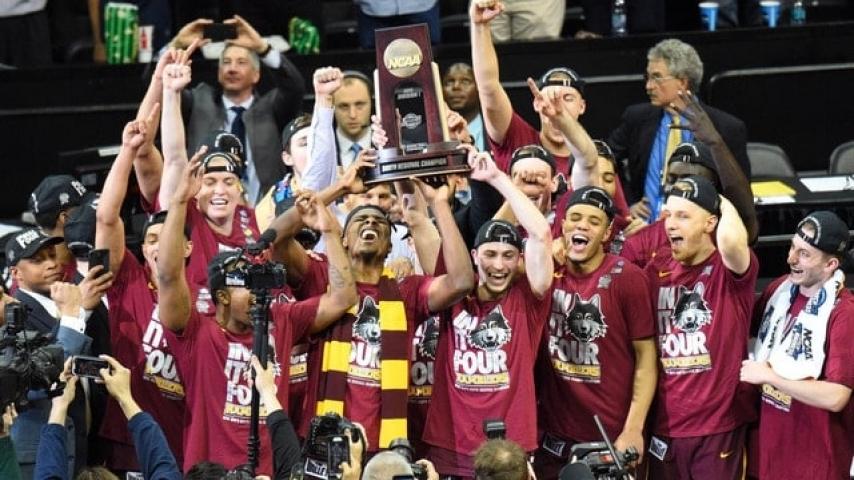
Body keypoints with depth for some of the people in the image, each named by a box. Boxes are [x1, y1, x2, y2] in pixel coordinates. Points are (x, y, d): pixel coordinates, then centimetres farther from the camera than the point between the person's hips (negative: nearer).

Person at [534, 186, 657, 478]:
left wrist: (633, 430, -13)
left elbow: (646, 357, -8)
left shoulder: (627, 279, -9)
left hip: (612, 439, -4)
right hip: (553, 437, 4)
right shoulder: (547, 272, 2)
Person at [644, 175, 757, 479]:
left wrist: (725, 204, -12)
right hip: (665, 427, 5)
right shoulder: (655, 271, 7)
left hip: (719, 428, -5)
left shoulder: (730, 269, -8)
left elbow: (732, 239, -34)